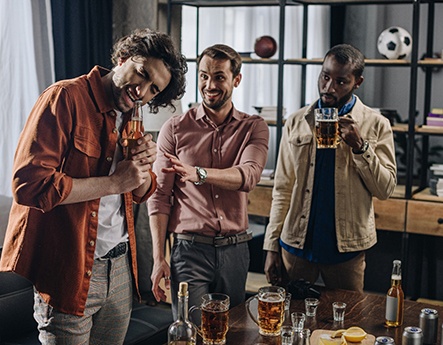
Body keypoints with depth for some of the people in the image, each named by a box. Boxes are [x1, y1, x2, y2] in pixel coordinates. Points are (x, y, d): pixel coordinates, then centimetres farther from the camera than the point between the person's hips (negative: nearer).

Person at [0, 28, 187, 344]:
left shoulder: (127, 117, 11)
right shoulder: (66, 98, -13)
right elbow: (28, 184, -23)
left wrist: (145, 164, -5)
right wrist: (113, 182, -22)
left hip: (120, 267, 7)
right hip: (71, 268, -7)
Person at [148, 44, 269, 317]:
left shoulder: (254, 128, 4)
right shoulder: (176, 129, 0)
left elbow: (249, 175, -16)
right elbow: (159, 196, 0)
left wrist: (198, 174, -34)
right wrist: (158, 258, -7)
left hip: (235, 251, 2)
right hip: (189, 249, -2)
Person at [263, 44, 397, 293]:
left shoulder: (376, 125, 0)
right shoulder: (297, 122, 5)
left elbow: (385, 189, -4)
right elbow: (282, 190, 5)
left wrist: (359, 146, -16)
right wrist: (271, 246, 0)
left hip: (347, 249, -1)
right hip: (296, 244, 2)